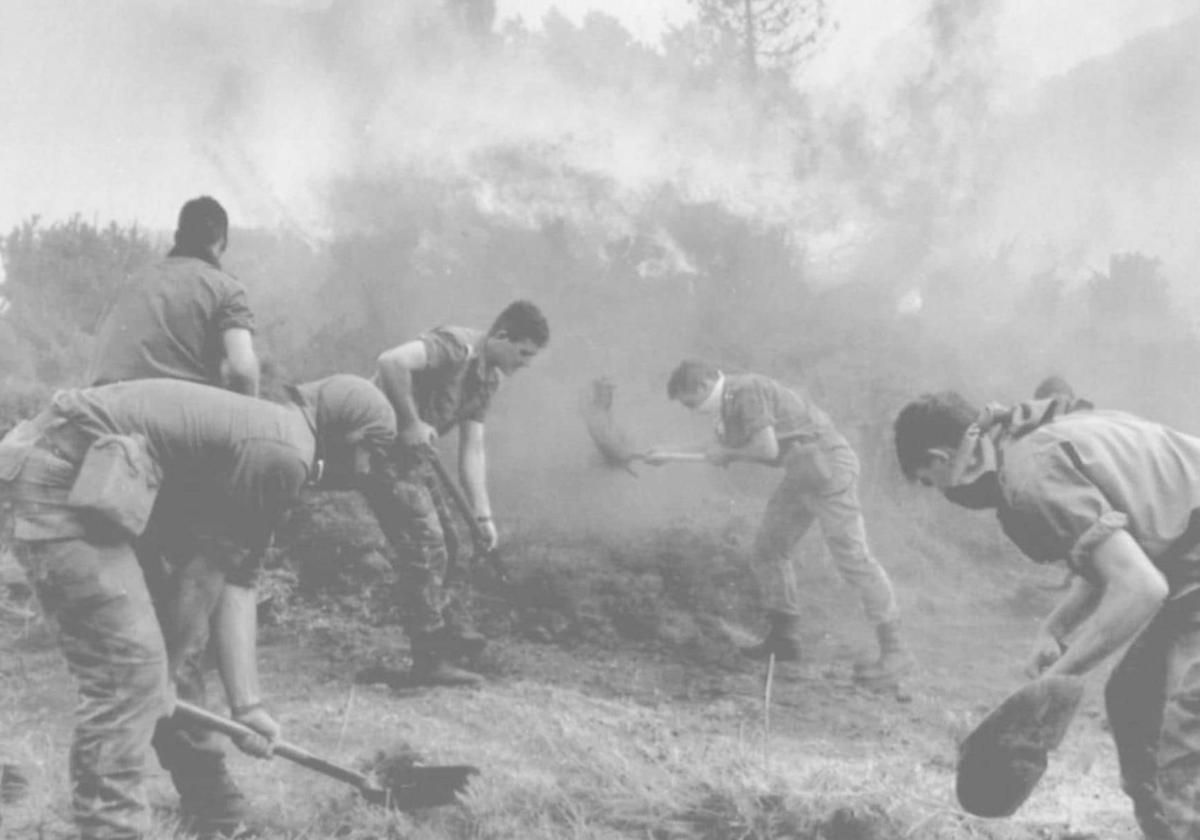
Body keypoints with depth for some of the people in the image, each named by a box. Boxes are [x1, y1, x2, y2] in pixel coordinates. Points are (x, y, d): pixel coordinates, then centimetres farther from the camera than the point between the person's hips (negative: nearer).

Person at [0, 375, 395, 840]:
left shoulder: (266, 433, 15)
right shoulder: (282, 455, -15)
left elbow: (237, 580, 13)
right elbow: (208, 568, -11)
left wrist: (246, 704, 9)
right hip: (63, 480, -11)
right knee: (129, 669, -13)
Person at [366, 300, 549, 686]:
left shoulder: (488, 377, 8)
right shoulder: (455, 347, -21)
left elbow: (472, 448, 7)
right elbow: (392, 361, -37)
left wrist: (482, 514, 0)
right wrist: (410, 423, -29)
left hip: (413, 453, 10)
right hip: (381, 447, -10)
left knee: (444, 545, 13)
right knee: (425, 548, -10)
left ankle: (455, 632, 21)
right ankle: (431, 661, -7)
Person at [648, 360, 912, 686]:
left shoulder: (748, 390, -18)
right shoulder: (730, 401, 12)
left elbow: (766, 449, -24)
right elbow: (723, 446, 30)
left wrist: (727, 453, -6)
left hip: (828, 465, -10)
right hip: (801, 473, 10)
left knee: (852, 557, -11)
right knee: (769, 548, 11)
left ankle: (894, 650, -8)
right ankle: (784, 636, 19)